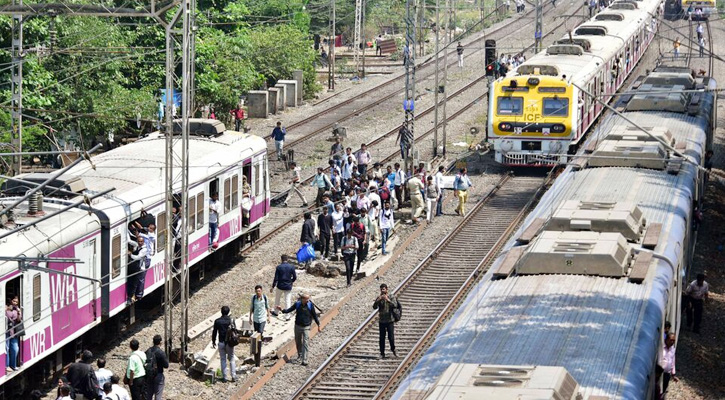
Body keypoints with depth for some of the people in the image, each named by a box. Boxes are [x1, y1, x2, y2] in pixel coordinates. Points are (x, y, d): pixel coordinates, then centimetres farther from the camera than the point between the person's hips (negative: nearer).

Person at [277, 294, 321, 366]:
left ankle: (304, 360, -11)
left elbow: (314, 315, -1)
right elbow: (289, 310, -1)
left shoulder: (310, 305, -10)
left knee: (305, 343, -10)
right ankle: (300, 355, 41)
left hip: (306, 327, -3)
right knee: (298, 341, 17)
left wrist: (318, 325, 2)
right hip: (298, 326, 3)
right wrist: (282, 310, -20)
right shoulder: (297, 304, -7)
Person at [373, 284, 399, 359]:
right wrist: (378, 300, -24)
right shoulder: (379, 298, 4)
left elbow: (395, 305, -18)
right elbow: (374, 307, -7)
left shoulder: (391, 297, -3)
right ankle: (382, 353, 9)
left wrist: (388, 300, -30)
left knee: (391, 337, -3)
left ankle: (393, 349, 21)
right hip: (381, 321, 2)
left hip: (390, 320, -2)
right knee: (382, 338, 3)